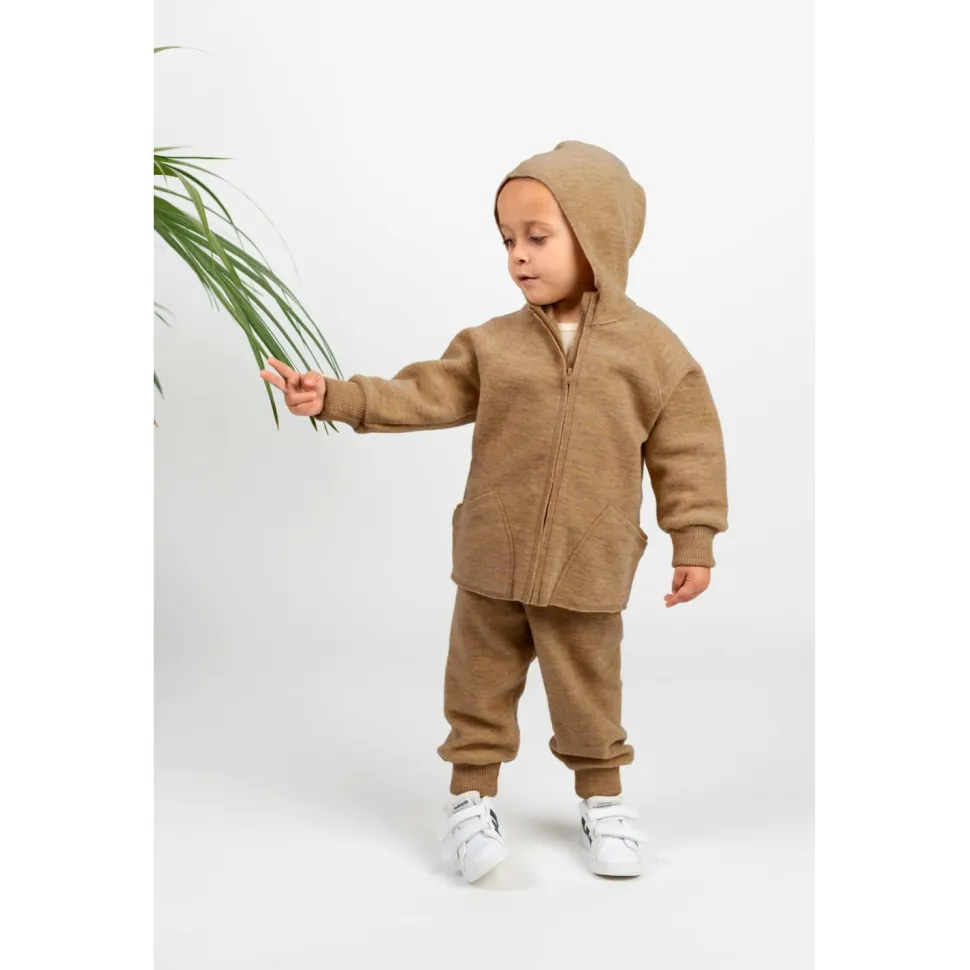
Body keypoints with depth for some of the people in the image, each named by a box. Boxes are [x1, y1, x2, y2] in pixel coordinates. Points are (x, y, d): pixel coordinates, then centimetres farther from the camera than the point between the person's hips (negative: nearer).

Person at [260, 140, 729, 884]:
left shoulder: (652, 349, -6)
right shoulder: (493, 343, 0)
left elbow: (687, 452, -3)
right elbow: (424, 396, -2)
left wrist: (694, 542, -4)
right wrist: (334, 397, -13)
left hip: (589, 567, -2)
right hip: (492, 559, 2)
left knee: (588, 688, 11)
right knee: (480, 681, 11)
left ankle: (603, 794, 32)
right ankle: (472, 793, 28)